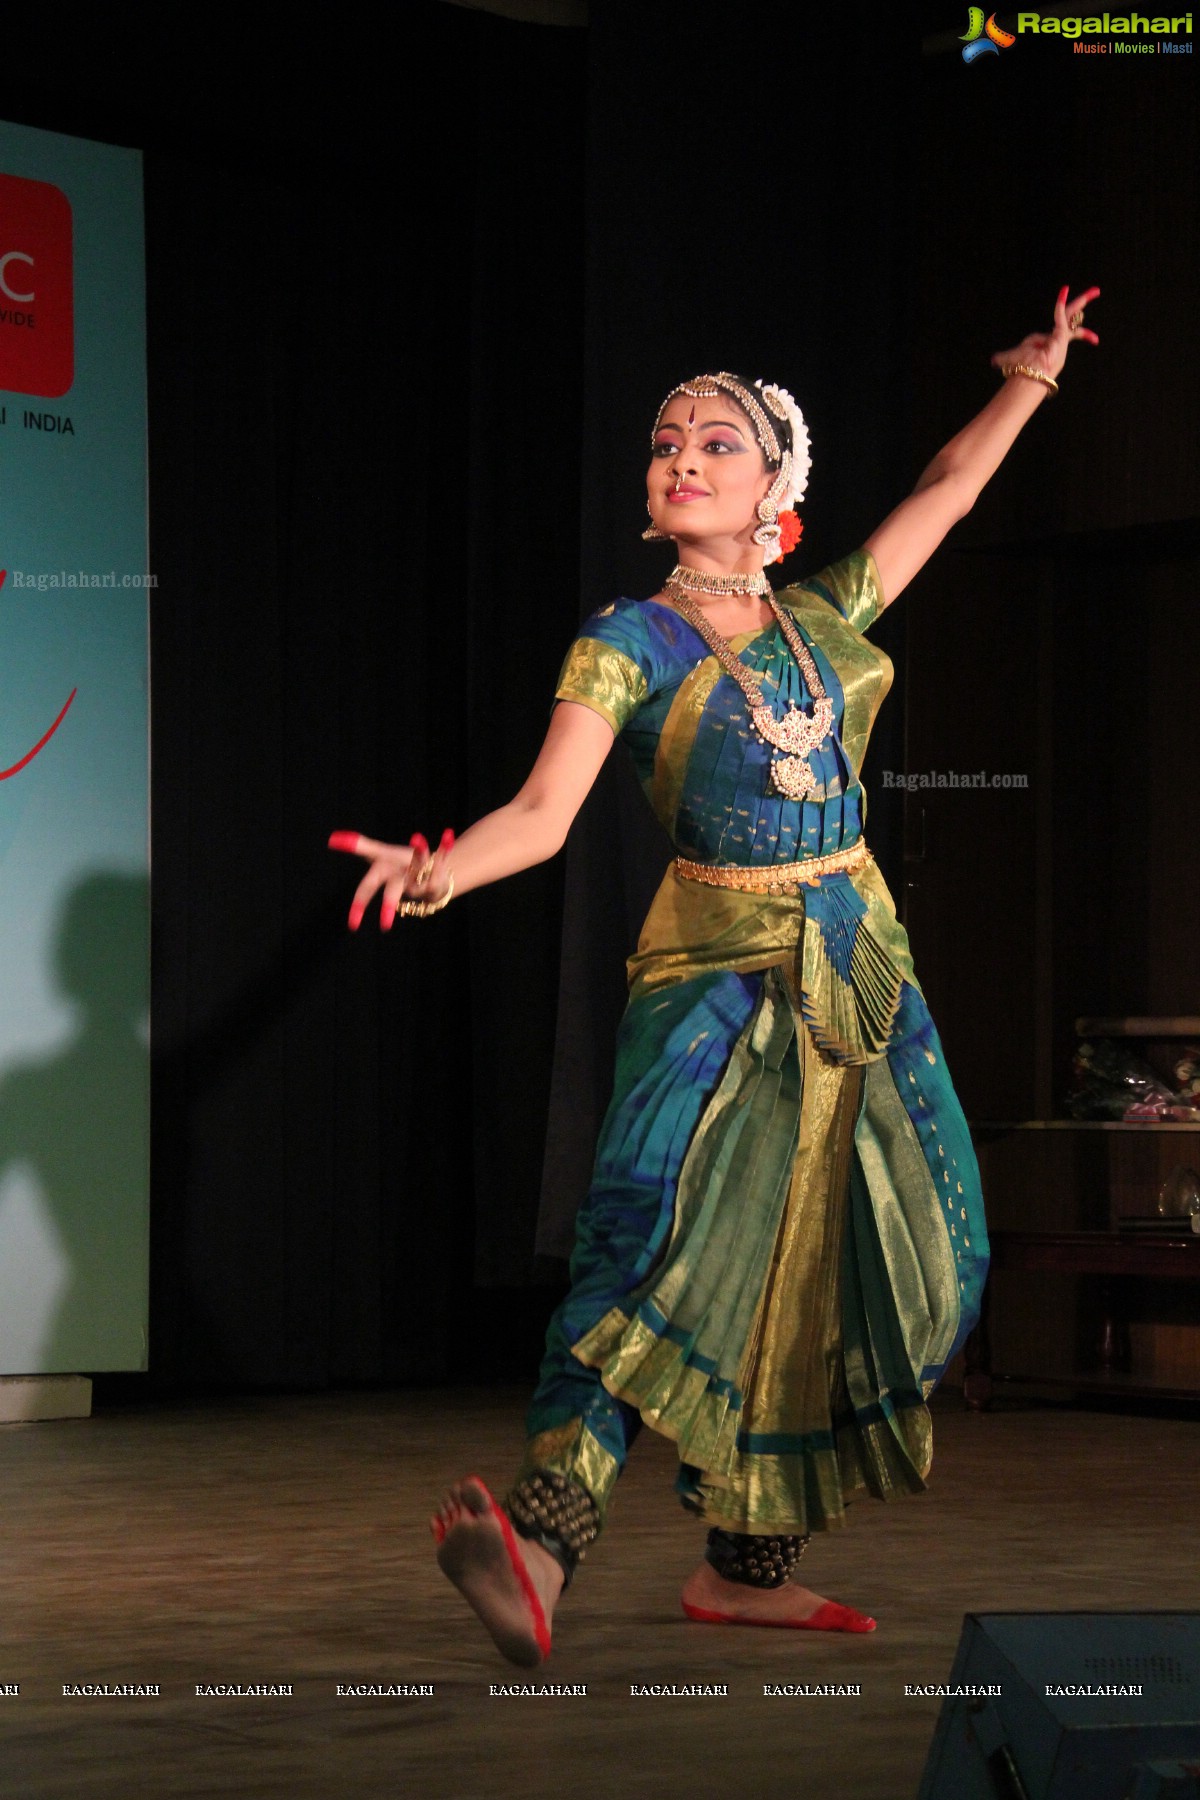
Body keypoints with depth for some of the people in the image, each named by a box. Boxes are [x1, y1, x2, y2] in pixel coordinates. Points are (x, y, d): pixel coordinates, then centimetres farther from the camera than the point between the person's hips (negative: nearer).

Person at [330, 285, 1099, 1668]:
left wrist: (1033, 373, 27)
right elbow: (543, 811, -11)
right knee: (665, 1229, -25)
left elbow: (950, 482, 24)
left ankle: (749, 1563, 10)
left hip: (860, 975, 6)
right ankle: (541, 1530, -38)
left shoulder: (827, 617, 13)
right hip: (716, 971, -5)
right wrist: (432, 872, -29)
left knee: (823, 1254, 3)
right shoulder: (628, 644, -1)